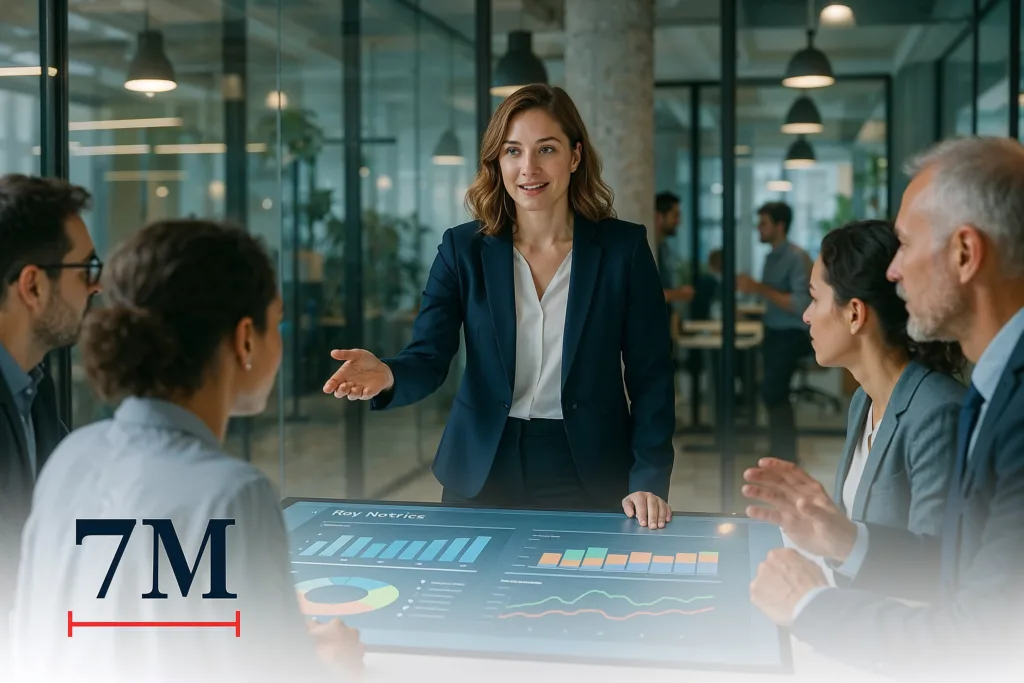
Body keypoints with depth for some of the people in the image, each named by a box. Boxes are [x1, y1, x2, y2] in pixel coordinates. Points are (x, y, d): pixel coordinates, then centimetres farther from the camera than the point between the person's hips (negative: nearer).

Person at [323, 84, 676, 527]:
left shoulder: (623, 247, -5)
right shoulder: (463, 248, -2)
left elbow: (650, 377, -3)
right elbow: (429, 358, -9)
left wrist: (649, 480, -12)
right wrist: (388, 377, -32)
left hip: (590, 476, -1)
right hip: (482, 474, 1)